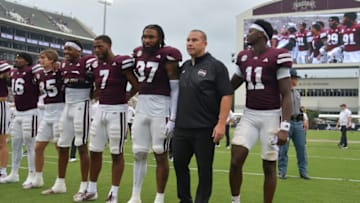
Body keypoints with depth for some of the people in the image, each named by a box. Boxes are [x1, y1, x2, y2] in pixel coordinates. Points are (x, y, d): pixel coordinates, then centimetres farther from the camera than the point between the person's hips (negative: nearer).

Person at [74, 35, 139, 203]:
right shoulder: (96, 65, 10)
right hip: (100, 109, 7)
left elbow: (136, 85, -7)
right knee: (95, 151, 11)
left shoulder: (121, 63, -11)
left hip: (117, 111, -7)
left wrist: (122, 99, 4)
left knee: (116, 153, 2)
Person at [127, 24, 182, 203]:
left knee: (160, 155, 2)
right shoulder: (138, 54, 10)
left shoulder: (167, 57, -9)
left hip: (160, 109, -6)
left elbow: (175, 89, -10)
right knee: (138, 153, 8)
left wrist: (173, 118, -15)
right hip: (141, 108, 6)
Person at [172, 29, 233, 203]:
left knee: (204, 169, 4)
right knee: (179, 164, 12)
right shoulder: (184, 66, 13)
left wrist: (221, 124, -18)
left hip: (205, 129, -6)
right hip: (181, 127, 6)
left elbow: (226, 96, -11)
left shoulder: (215, 66, -6)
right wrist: (173, 119, 14)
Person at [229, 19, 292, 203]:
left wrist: (284, 127, -18)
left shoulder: (277, 57, -10)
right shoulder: (244, 57, 8)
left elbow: (286, 95, -11)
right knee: (235, 162, -6)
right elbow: (231, 86, 20)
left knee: (269, 167, 4)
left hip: (271, 116, -4)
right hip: (249, 116, 5)